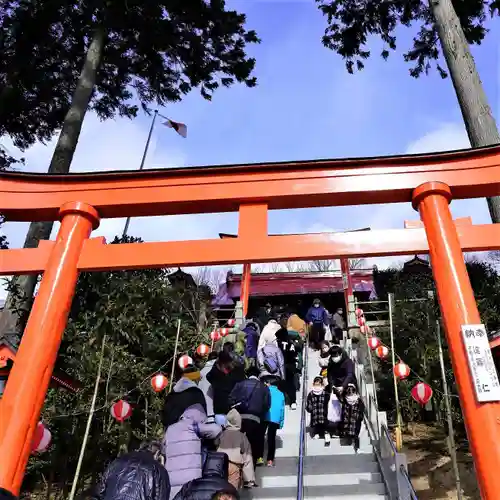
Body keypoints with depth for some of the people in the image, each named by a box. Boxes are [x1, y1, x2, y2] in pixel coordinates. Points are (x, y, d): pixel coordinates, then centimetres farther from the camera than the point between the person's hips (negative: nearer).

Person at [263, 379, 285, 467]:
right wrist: (281, 422, 15)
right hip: (276, 419, 3)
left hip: (265, 417, -3)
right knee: (272, 439, 7)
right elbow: (282, 408, 14)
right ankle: (270, 460, 1)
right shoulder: (281, 394, 18)